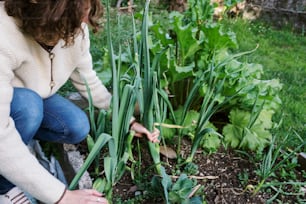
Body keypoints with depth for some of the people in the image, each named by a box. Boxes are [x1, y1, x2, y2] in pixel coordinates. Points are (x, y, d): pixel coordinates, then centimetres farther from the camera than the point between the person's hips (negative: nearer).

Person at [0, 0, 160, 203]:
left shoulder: (75, 28, -23)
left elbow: (88, 81, -7)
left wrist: (128, 120, -11)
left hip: (33, 98, 5)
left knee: (78, 128, -18)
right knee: (27, 105, -35)